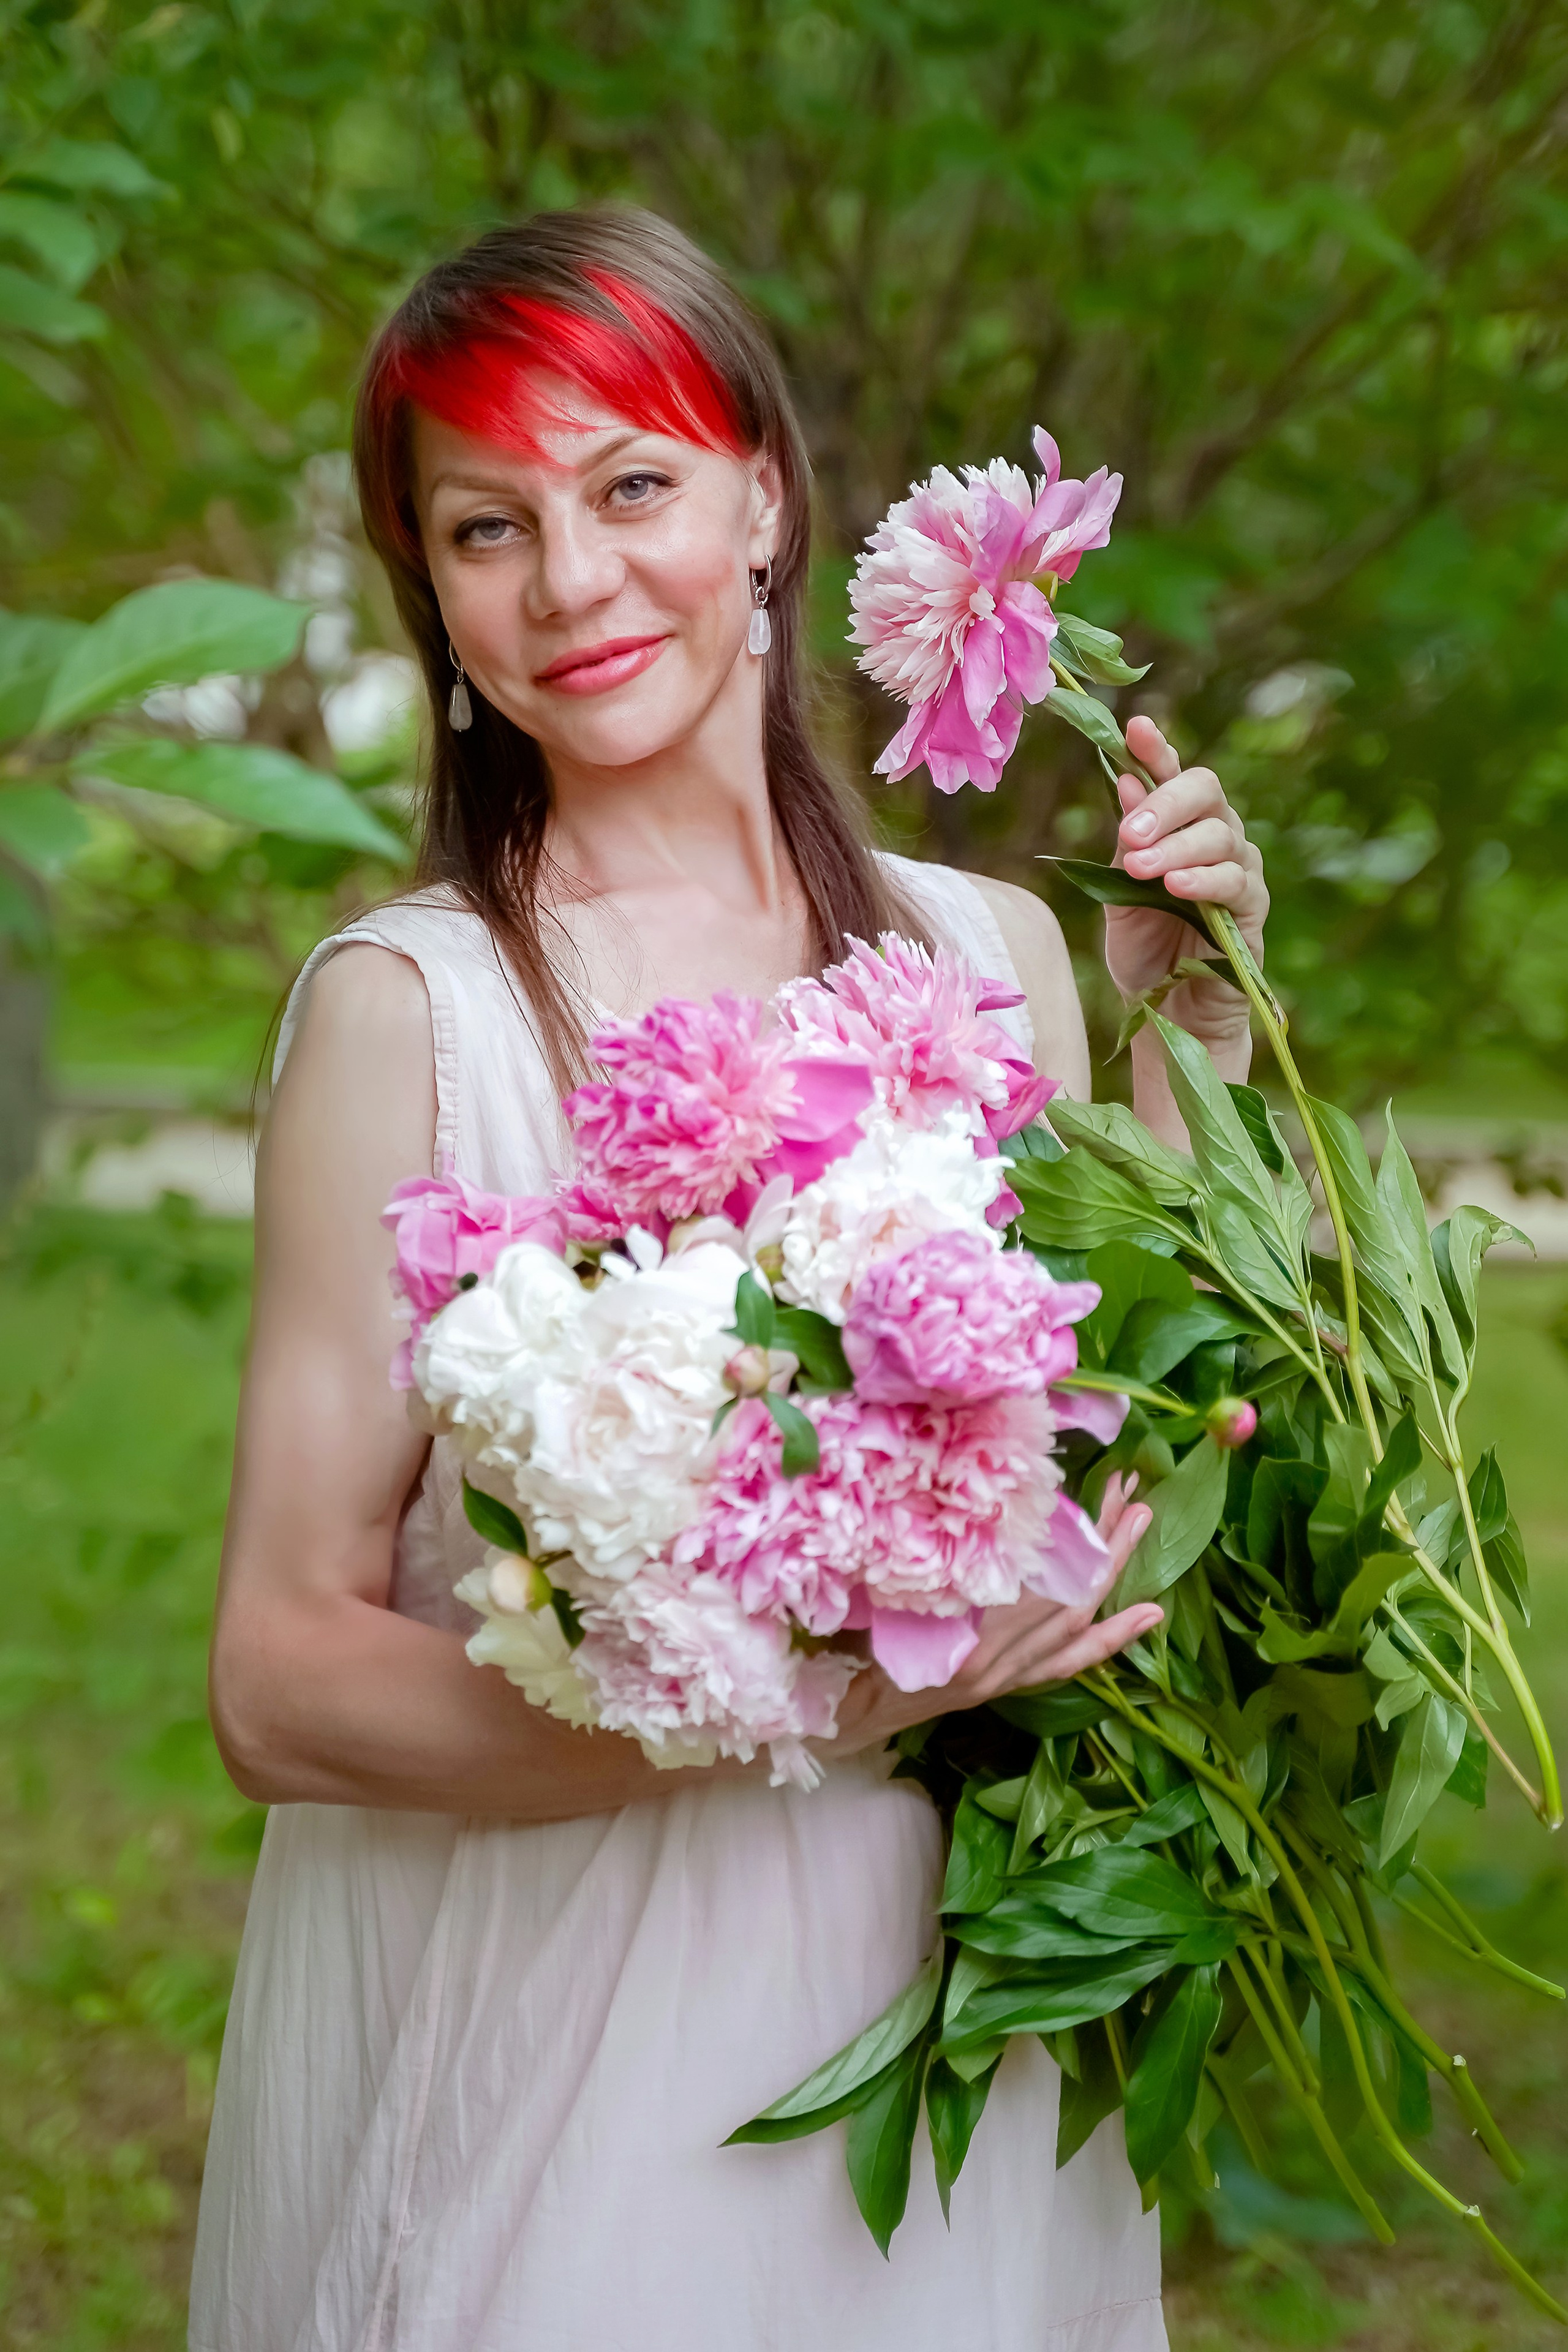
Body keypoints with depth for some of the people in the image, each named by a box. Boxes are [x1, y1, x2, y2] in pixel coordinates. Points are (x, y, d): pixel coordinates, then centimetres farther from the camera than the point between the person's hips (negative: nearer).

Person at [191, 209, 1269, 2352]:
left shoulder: (989, 955, 2)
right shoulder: (405, 1005, -12)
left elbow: (1130, 1450, 5)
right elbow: (284, 1686, -14)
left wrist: (1189, 1029, -1)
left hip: (950, 1991, 4)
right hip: (544, 2014, -4)